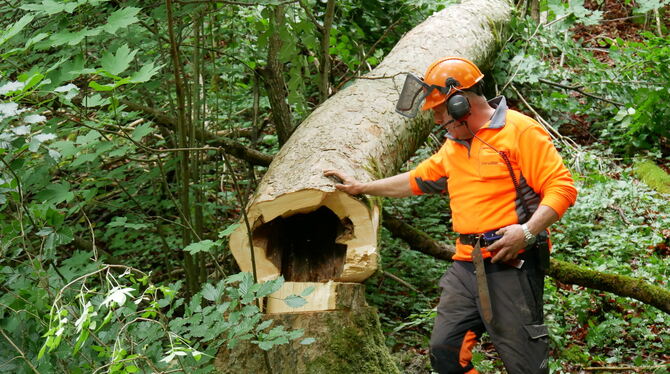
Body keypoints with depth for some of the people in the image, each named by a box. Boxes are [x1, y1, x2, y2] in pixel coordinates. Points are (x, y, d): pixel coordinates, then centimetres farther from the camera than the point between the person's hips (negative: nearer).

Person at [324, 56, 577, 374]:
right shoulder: (453, 146, 18)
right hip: (465, 266, 8)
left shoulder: (520, 131, -8)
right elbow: (417, 180, 32)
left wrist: (527, 231, -24)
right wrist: (361, 188, 36)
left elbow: (562, 188, -14)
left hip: (511, 267, -8)